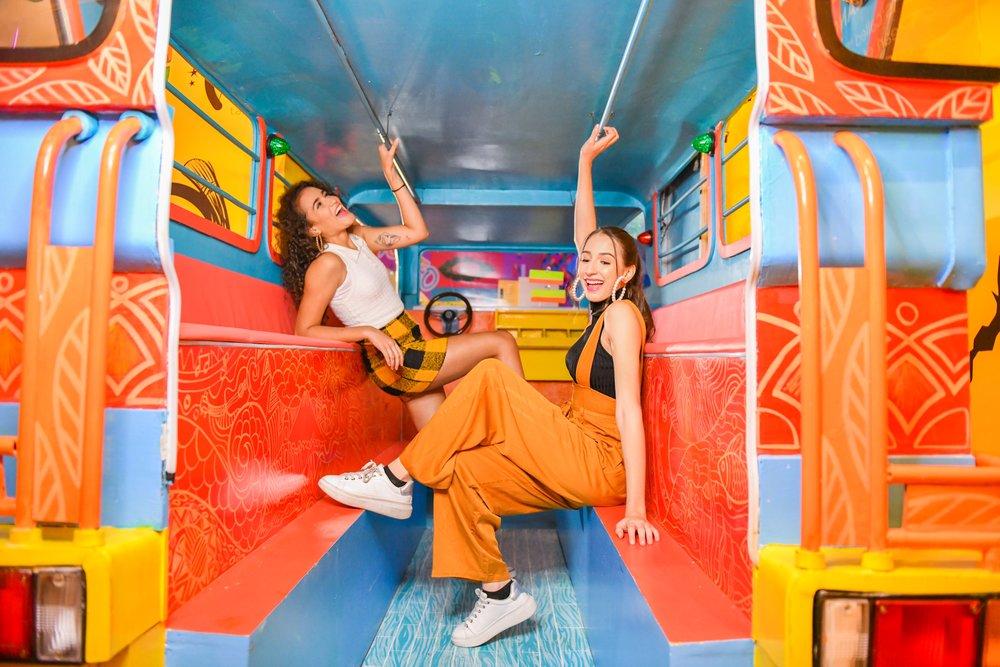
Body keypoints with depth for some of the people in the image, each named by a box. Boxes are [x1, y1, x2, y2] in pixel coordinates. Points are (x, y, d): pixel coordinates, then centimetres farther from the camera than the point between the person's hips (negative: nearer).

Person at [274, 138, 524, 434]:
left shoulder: (359, 238, 9)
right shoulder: (327, 264, -15)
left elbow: (417, 231, 10)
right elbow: (304, 331, -17)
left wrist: (391, 173, 6)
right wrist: (369, 332, -25)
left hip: (413, 350, 8)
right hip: (393, 360, -8)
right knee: (502, 342, -7)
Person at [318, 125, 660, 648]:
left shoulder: (622, 313, -11)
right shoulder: (605, 311, 11)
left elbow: (628, 410, -20)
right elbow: (584, 234, 17)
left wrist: (635, 508, -22)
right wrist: (585, 162, 18)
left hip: (600, 465, -8)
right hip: (577, 464, 8)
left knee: (490, 376, -18)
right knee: (463, 472, -5)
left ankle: (398, 478, -11)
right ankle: (499, 593, 3)